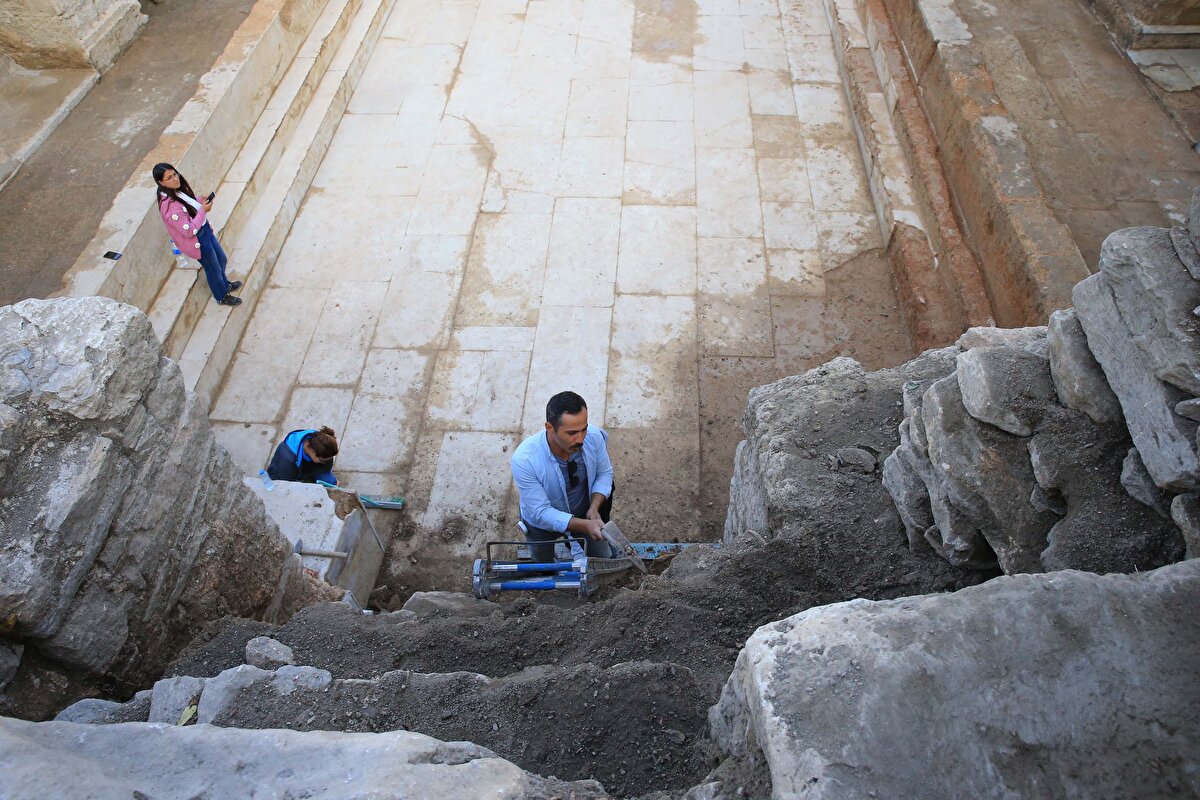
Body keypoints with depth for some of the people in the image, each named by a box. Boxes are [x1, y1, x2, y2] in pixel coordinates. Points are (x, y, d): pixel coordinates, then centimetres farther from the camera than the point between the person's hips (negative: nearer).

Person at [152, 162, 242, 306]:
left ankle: (225, 284, 55)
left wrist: (202, 201, -9)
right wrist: (203, 211, -30)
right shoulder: (169, 206, -34)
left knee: (221, 259, 27)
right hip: (196, 240, -8)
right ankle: (222, 297, 40)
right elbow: (189, 231, -30)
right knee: (213, 269, 15)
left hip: (204, 229, 8)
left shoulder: (180, 187, -9)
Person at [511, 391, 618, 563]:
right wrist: (584, 525, -44)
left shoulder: (594, 436, -31)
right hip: (542, 521, -2)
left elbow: (604, 473, -11)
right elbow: (540, 513, -34)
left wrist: (593, 509, -26)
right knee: (544, 567, 25)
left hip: (584, 513, 2)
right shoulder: (524, 459, -40)